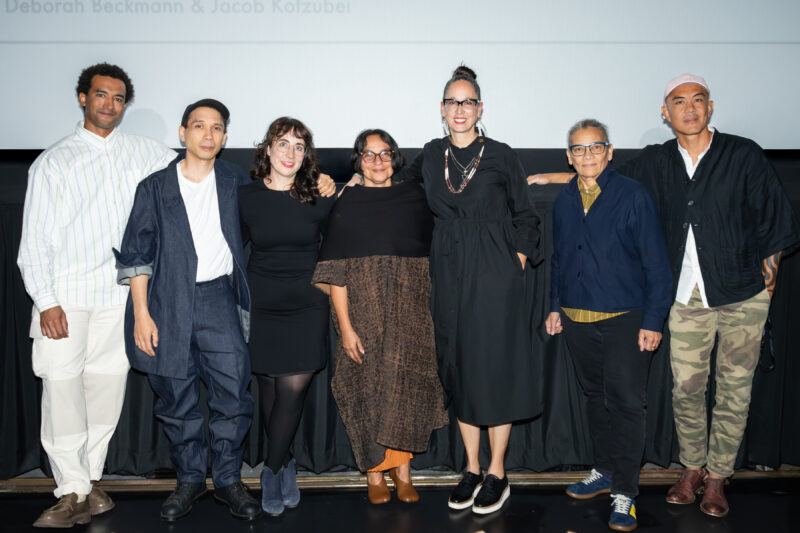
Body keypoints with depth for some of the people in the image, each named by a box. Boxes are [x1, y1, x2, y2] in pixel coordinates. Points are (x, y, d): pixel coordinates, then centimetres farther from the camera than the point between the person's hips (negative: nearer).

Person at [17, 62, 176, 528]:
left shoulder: (142, 152, 10)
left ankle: (91, 478, 21)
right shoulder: (54, 162, 5)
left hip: (120, 294, 2)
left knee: (107, 386, 6)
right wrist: (46, 302, -8)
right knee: (62, 388, -4)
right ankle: (74, 493, 6)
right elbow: (35, 239, 1)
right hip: (66, 297, -2)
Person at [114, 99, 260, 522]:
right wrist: (142, 313, -6)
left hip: (219, 299, 1)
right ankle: (189, 479, 23)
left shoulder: (235, 181, 10)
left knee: (233, 393, -3)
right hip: (169, 304, -1)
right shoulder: (155, 187, 5)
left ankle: (227, 479, 14)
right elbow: (137, 253, 2)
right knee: (177, 400, 6)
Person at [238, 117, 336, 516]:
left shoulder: (319, 198, -2)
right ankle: (286, 466, 27)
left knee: (293, 390, -6)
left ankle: (272, 470, 12)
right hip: (261, 307, 1)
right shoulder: (246, 197, -1)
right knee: (270, 389, 8)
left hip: (306, 307, -1)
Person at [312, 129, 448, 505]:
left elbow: (428, 254, 13)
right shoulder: (346, 204, 2)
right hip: (365, 309, -2)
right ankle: (374, 471, 17)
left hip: (409, 311, 2)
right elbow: (335, 271, -4)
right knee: (368, 386, 2)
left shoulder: (413, 198, 9)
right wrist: (345, 325, -11)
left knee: (408, 384, 2)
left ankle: (402, 469, 17)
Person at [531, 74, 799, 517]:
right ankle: (692, 468, 26)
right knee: (685, 388, 5)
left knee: (733, 389, 6)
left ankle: (717, 477, 23)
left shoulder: (744, 155, -3)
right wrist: (553, 177, 11)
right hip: (687, 295, 2)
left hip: (743, 296, -1)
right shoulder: (656, 162, 4)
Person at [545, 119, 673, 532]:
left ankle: (625, 494, 8)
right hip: (576, 321, 5)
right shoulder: (564, 201, 9)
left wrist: (653, 321, -11)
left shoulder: (633, 196, -6)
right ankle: (604, 471, 33)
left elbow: (656, 263, -7)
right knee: (594, 397, 16)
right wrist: (555, 307, 12)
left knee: (625, 403, -3)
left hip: (624, 319, -5)